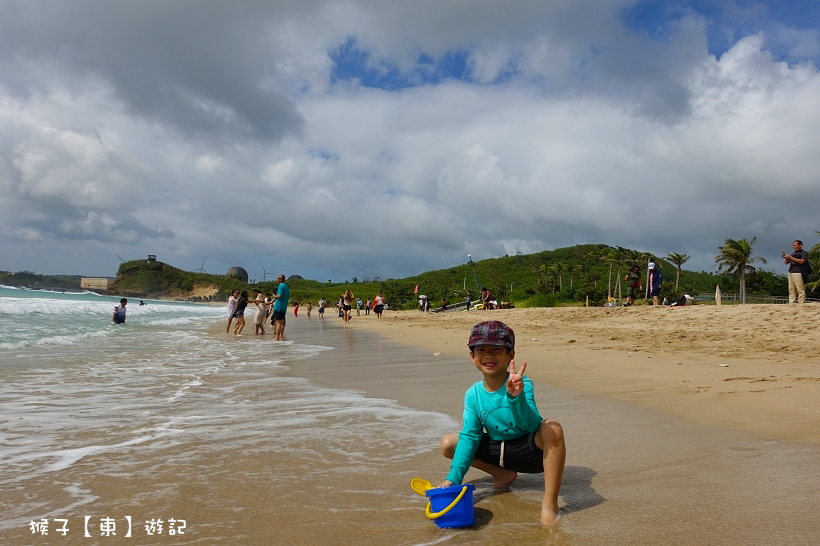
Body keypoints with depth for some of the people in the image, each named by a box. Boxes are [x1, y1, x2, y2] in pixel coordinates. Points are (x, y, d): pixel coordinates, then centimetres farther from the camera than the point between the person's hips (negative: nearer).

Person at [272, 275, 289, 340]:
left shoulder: (280, 286, -11)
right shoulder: (286, 287, 16)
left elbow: (279, 296, -21)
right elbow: (288, 297, 19)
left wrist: (274, 296, -3)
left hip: (278, 306, -8)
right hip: (284, 307, 9)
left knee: (278, 322, -7)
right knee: (282, 322, 11)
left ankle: (277, 337, -8)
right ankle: (281, 336, 13)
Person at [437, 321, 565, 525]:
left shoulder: (522, 384, -22)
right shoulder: (473, 395, -10)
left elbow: (533, 426, -34)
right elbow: (469, 436, -9)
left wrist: (516, 397, -52)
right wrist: (454, 478, -17)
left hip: (530, 449, -5)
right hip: (498, 451, 5)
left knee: (552, 428, -36)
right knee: (448, 443, -5)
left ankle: (550, 504, -27)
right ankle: (503, 474, 13)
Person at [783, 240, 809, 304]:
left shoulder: (804, 253, 4)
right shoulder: (792, 254, 23)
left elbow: (801, 261, -12)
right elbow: (786, 263, 22)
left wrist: (791, 258, -14)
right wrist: (786, 258, 1)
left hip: (799, 273, -7)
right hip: (791, 272, 7)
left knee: (800, 290, -8)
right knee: (791, 290, 3)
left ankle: (801, 303, -10)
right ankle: (791, 303, 2)